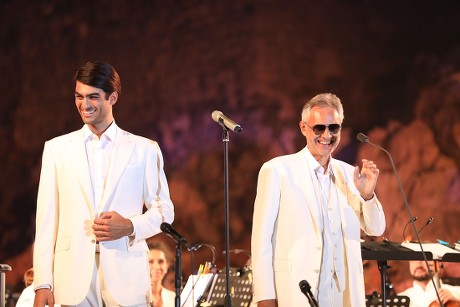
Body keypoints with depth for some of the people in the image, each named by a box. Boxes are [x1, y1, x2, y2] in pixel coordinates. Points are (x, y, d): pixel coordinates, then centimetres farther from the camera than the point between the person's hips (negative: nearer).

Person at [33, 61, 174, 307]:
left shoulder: (144, 149, 9)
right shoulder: (56, 149, 11)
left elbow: (164, 210, 11)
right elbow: (47, 219, 7)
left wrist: (130, 226, -9)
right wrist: (43, 284, 0)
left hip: (126, 277, -1)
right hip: (74, 279, 1)